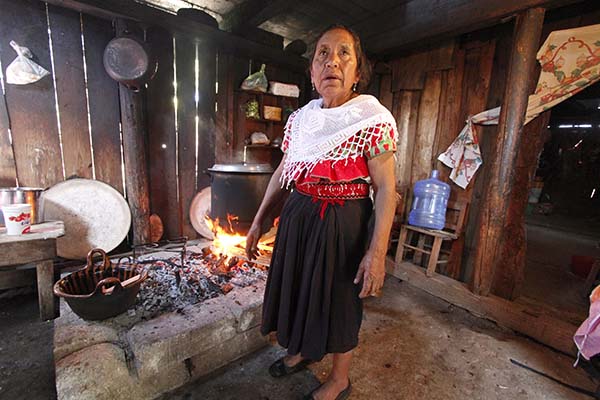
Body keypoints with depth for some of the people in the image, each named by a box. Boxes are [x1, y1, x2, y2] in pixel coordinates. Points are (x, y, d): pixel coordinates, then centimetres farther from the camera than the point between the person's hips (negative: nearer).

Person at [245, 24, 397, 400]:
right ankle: (304, 350, 52)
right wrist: (258, 221, 9)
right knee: (299, 288, 21)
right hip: (298, 219, 6)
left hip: (344, 224, -5)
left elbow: (386, 188, -13)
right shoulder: (300, 117, 6)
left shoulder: (374, 118, -10)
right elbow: (283, 172, 9)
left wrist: (377, 251, -20)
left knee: (339, 299, 11)